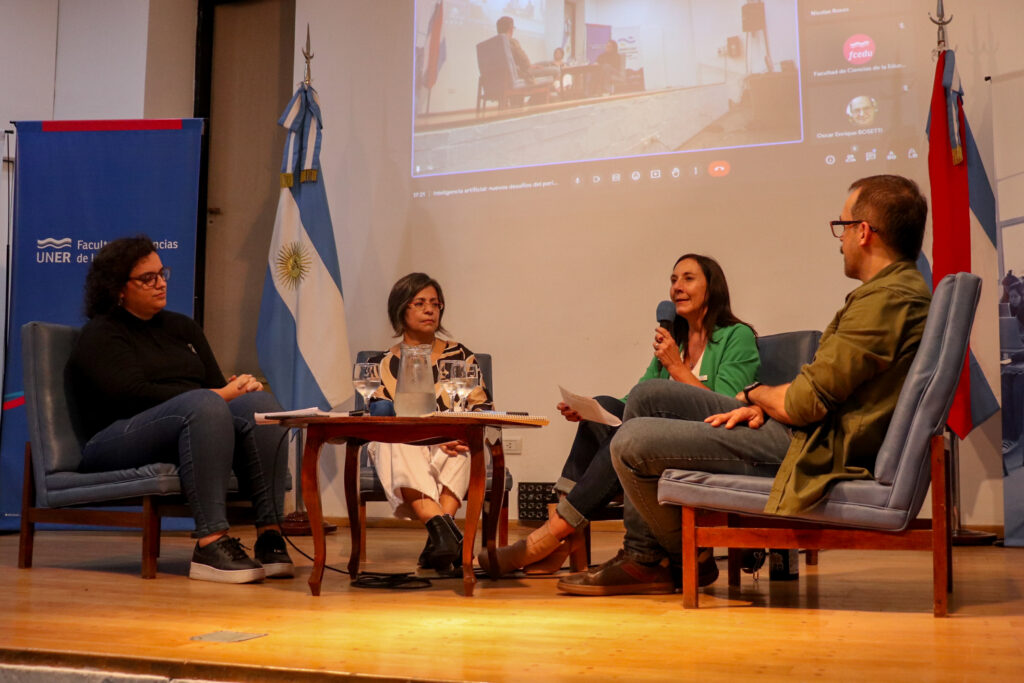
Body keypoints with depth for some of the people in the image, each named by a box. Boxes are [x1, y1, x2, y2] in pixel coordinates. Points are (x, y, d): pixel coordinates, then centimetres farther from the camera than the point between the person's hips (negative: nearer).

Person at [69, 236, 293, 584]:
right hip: (120, 440, -6)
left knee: (259, 403, -25)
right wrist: (217, 395, -16)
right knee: (202, 405, -37)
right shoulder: (100, 336, 4)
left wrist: (237, 388, -9)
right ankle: (210, 544, -44)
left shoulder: (182, 327, 24)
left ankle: (269, 535, -34)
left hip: (193, 430, 6)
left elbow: (217, 384, 17)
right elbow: (135, 395, -12)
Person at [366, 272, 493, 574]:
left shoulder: (460, 356, 17)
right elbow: (380, 418, 0)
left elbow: (482, 407, 10)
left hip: (451, 453, 1)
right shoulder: (383, 364, 14)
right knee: (399, 443, -37)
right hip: (399, 450, -1)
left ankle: (438, 536, -49)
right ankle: (443, 527, -57)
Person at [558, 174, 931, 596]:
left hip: (813, 450, -11)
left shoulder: (886, 299, -20)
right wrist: (764, 405, 1)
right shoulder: (899, 289, 15)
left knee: (630, 444, -14)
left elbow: (807, 402, -22)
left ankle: (690, 560, 11)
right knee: (648, 396, 13)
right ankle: (641, 555, 12)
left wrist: (755, 394, 0)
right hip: (816, 433, 12)